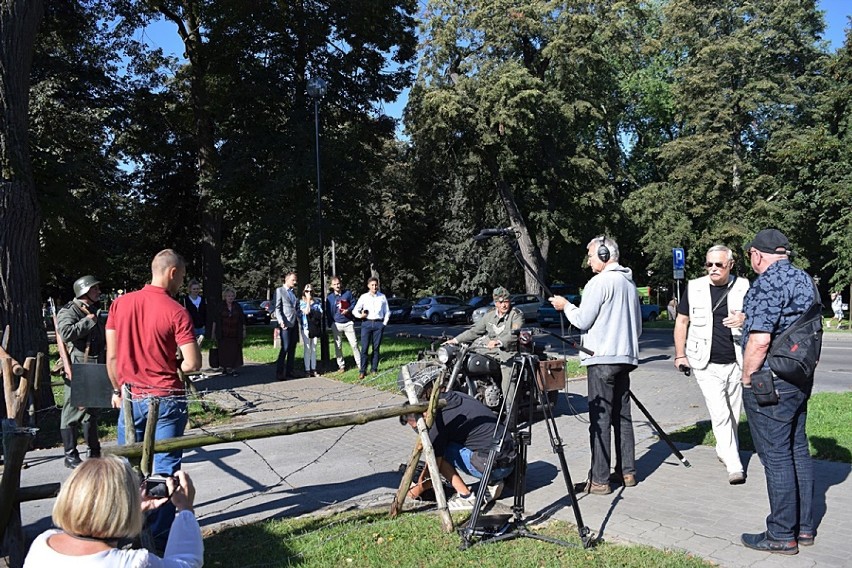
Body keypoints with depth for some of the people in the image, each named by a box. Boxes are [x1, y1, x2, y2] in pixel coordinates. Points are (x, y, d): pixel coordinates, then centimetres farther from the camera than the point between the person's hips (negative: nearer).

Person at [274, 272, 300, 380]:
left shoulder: (293, 292, 19)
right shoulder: (279, 291, -1)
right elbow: (277, 308, -7)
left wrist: (299, 318, 6)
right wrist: (281, 321, -19)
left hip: (294, 323, 7)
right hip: (285, 323, -7)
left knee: (292, 348, 7)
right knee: (285, 347, -11)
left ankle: (289, 371, 13)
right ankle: (279, 372, -6)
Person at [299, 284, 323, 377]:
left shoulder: (316, 301, 12)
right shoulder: (301, 302, 2)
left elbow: (321, 313, 7)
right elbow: (306, 311, -14)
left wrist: (311, 313, -6)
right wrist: (308, 300, -10)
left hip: (315, 327, 3)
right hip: (306, 327, -3)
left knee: (314, 349, 6)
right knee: (307, 349, -3)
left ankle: (313, 369, 9)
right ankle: (307, 370, 0)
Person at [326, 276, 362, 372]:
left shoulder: (348, 293, 1)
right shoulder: (329, 298, 4)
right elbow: (328, 313, 9)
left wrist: (348, 310, -10)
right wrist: (330, 325, 3)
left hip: (348, 323, -1)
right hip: (336, 325, 1)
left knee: (354, 344, -2)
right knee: (338, 346, 4)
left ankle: (360, 364, 4)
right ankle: (341, 365, 13)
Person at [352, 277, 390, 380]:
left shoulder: (382, 297, 8)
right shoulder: (364, 297, 6)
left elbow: (387, 312, 15)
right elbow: (355, 310, 8)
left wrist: (384, 323, 5)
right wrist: (360, 315, -11)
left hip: (379, 324, 1)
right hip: (367, 323, -1)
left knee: (376, 348, 3)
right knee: (364, 348, -6)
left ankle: (374, 369, 11)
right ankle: (362, 371, -3)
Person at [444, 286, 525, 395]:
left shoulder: (517, 315, -3)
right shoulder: (490, 315, 15)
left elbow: (514, 334, -19)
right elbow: (475, 331, 17)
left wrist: (498, 342, -35)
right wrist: (455, 340, 8)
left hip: (507, 353, -6)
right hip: (489, 350, 6)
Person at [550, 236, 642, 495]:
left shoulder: (599, 282, -11)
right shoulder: (630, 282, 16)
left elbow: (583, 320, -10)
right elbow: (638, 324, 21)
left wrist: (566, 306, 5)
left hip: (602, 359, -9)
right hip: (626, 357, 9)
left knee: (600, 419, -6)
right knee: (622, 416, 13)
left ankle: (599, 479, -4)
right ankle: (627, 472, 19)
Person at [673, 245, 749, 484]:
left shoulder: (743, 288, 2)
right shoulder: (694, 288, 1)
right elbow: (682, 321, 8)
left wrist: (746, 320, -17)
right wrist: (680, 354, 4)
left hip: (737, 363, 2)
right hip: (707, 365, -2)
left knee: (734, 414, 13)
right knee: (720, 415, -10)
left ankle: (723, 451, 34)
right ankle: (734, 465, -7)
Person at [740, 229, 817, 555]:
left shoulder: (767, 283, -17)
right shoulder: (805, 280, 13)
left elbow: (759, 340, -24)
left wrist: (747, 379, -12)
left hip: (769, 383, -9)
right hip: (801, 380, 10)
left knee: (776, 455, -2)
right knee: (798, 450, 15)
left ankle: (782, 535, 6)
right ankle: (804, 527, 25)